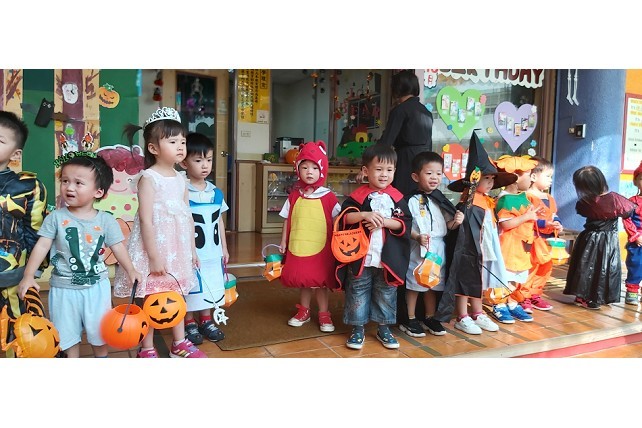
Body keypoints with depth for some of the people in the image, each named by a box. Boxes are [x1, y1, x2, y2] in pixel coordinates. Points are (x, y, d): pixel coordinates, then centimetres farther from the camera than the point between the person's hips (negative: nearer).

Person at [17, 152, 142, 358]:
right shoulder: (56, 217, -8)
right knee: (67, 332, 14)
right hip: (64, 287, 0)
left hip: (97, 285, 0)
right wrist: (28, 275, -16)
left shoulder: (106, 220, -7)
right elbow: (42, 246, -9)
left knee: (99, 331, 15)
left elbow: (118, 247, -2)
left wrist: (130, 271, -9)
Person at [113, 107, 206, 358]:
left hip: (178, 247, 7)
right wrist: (154, 256, -18)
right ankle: (147, 349, 20)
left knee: (177, 295, 16)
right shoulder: (148, 178, -12)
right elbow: (145, 220, -16)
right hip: (154, 247, -7)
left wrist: (192, 249, 13)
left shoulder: (181, 180, 8)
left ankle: (179, 344, 30)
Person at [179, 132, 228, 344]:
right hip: (191, 253, -5)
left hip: (213, 253, 6)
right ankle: (189, 324, 26)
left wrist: (224, 248, 13)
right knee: (190, 289, 8)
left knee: (210, 287, 16)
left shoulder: (216, 193, 3)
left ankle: (206, 321, 33)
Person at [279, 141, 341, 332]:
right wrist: (283, 242, 6)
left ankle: (324, 314, 23)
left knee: (321, 281, 7)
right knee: (302, 280, 15)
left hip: (321, 248, -3)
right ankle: (303, 311, 32)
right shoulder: (294, 196, 2)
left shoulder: (328, 197, -6)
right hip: (298, 247, 3)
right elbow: (287, 220, 8)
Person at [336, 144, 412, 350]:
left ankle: (384, 328, 29)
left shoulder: (397, 197, 3)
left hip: (387, 258, 2)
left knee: (386, 294, 13)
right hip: (360, 255, -2)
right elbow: (345, 216, -12)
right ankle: (358, 328, 22)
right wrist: (365, 215, -25)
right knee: (358, 292, 8)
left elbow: (405, 223, -3)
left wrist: (384, 221, -16)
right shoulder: (358, 195, -3)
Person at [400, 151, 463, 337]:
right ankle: (410, 319, 17)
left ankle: (430, 317, 30)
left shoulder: (441, 200, 9)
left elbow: (446, 225, 11)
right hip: (418, 249, -6)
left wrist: (455, 222, -8)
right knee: (414, 284, 3)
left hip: (438, 249, 6)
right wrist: (417, 237, -29)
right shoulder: (412, 200, -10)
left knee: (434, 284, 15)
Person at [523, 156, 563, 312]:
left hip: (547, 240, 9)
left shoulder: (550, 198, 15)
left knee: (546, 268, 14)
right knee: (530, 268, -6)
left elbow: (554, 216, 19)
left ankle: (535, 295, 25)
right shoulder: (527, 196, -14)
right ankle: (524, 297, 5)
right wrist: (545, 223, -24)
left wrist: (558, 225, -2)